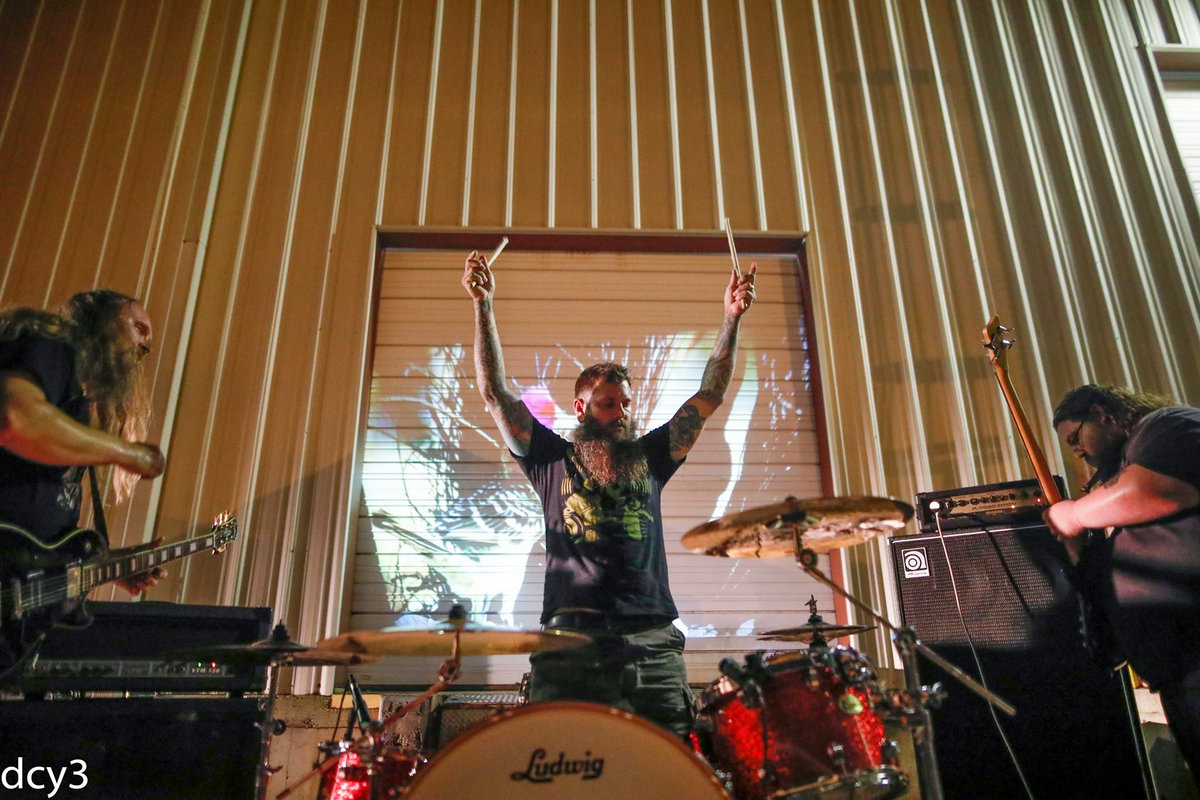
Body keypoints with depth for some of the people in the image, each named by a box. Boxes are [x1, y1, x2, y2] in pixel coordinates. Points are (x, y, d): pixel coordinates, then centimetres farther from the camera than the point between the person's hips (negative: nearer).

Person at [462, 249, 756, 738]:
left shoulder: (649, 458, 20)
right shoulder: (552, 459, 13)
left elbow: (709, 395, 17)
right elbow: (495, 393, 6)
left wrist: (732, 318, 9)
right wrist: (483, 305, 0)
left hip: (652, 640, 2)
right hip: (573, 637, -2)